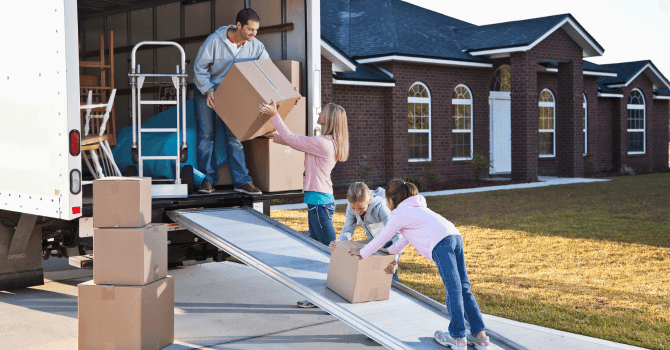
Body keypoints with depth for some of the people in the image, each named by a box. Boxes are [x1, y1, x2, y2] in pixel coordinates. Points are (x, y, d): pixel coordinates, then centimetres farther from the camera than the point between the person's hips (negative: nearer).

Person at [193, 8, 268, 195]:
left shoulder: (256, 46, -10)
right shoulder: (215, 40, -21)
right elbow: (199, 67, -14)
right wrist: (209, 90, -22)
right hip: (206, 92, -3)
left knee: (234, 137, -1)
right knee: (206, 135, -3)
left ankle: (242, 181, -1)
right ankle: (208, 179, 4)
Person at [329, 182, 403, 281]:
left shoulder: (380, 206, -37)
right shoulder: (351, 207, -21)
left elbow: (397, 233, -40)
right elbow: (347, 231, -16)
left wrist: (395, 255, -56)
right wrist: (338, 241, -39)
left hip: (391, 240, -5)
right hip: (373, 240, 5)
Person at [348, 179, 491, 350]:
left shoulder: (398, 214, 8)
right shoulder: (416, 208, 35)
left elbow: (381, 238, 16)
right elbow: (406, 237, 43)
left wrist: (362, 253, 30)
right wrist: (389, 252, 50)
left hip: (441, 243, -8)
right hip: (455, 236, 8)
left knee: (453, 289, -8)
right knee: (463, 288, 7)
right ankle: (480, 335, 5)